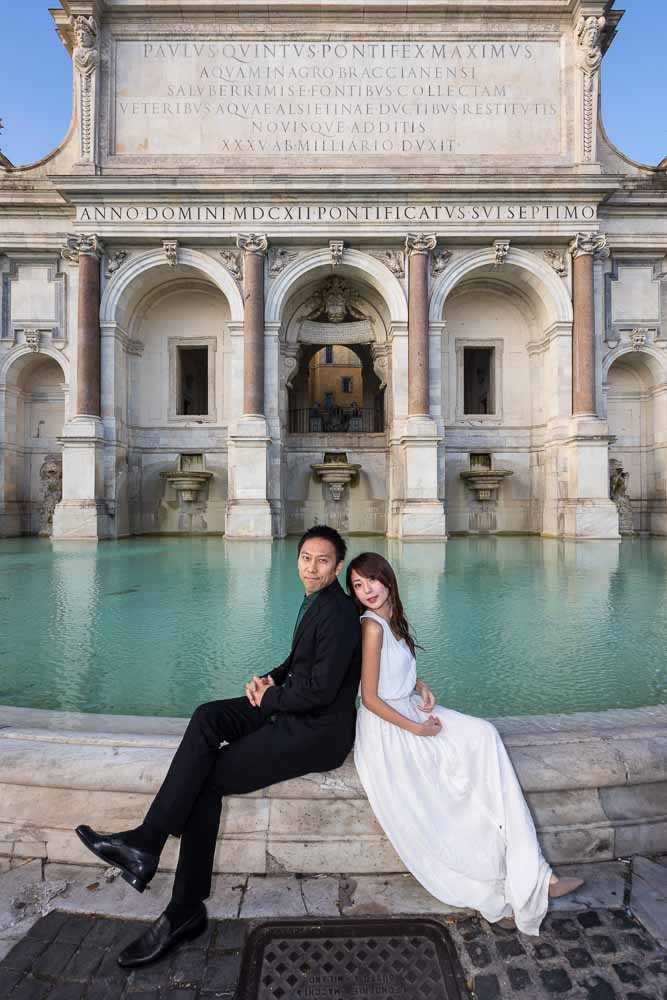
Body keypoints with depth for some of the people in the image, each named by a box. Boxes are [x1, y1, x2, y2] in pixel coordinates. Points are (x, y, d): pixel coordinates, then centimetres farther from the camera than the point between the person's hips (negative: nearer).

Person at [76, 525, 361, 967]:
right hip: (294, 711, 9)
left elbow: (320, 690, -23)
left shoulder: (339, 615, -20)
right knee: (208, 717, -10)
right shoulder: (315, 602, 10)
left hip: (318, 732, -9)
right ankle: (146, 842, -9)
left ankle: (185, 911, 4)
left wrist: (269, 698, -9)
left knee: (207, 778, -10)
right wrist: (271, 680, 1)